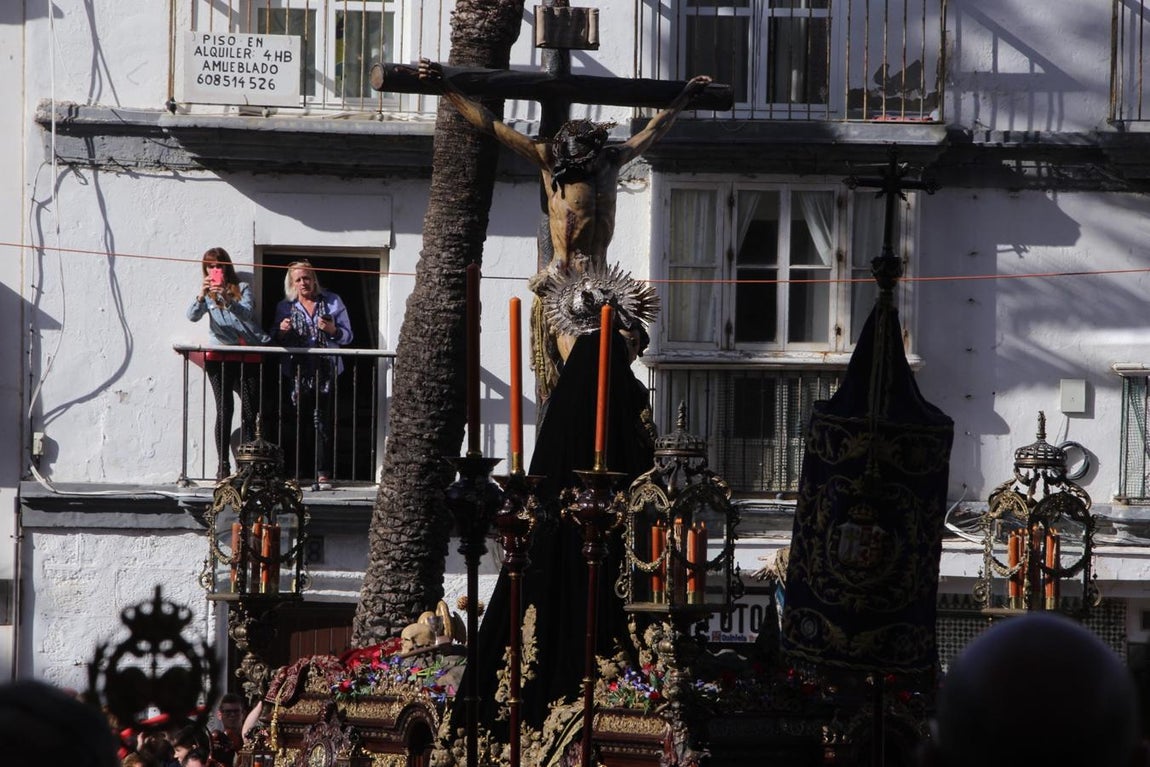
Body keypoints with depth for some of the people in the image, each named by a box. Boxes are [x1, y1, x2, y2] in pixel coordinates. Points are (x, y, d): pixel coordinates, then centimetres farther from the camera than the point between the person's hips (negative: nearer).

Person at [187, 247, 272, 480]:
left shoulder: (242, 288, 8)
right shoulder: (208, 293, 11)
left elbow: (247, 313, -11)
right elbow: (192, 316, -6)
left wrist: (227, 299, -28)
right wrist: (201, 295, -25)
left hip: (248, 355, 0)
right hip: (220, 356, 0)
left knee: (250, 411, -5)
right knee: (224, 410, -6)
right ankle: (223, 465, -5)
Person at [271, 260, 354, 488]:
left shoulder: (332, 302, 7)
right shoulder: (285, 307, 10)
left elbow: (347, 336, 9)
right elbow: (275, 339, 16)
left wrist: (333, 330, -12)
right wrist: (282, 331, -6)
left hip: (326, 369, -1)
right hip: (297, 372, 1)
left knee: (322, 420, -4)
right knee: (296, 420, -4)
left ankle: (323, 473, -3)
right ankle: (294, 472, 0)